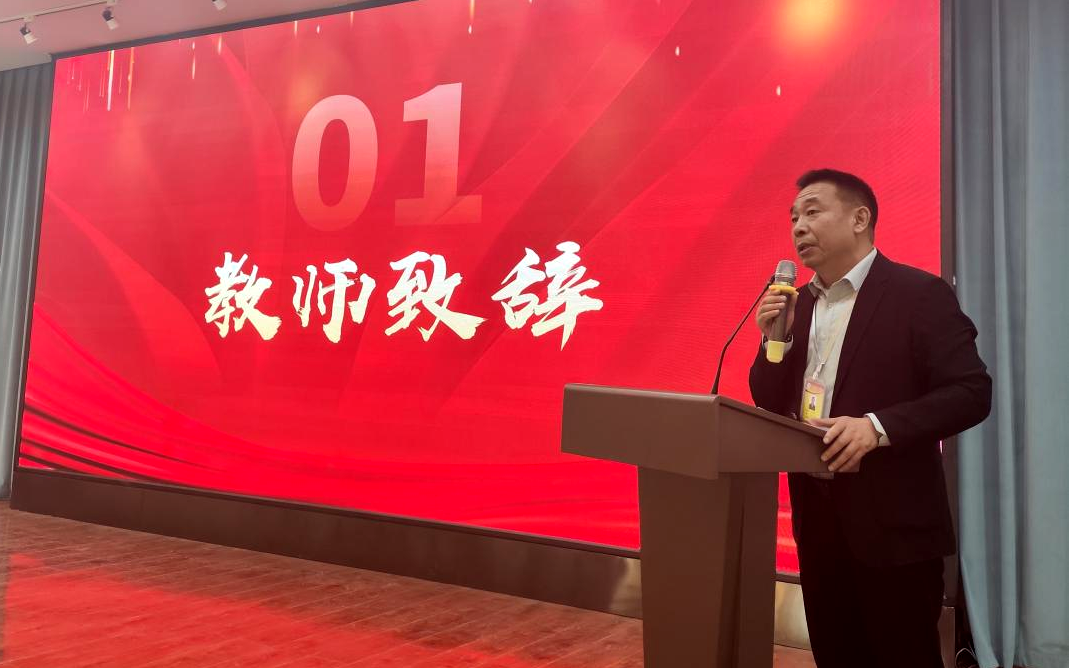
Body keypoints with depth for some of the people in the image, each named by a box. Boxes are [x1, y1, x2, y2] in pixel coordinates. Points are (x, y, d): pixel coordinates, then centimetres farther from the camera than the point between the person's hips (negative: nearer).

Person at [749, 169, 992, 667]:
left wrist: (877, 426, -27)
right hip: (816, 511, 6)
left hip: (892, 518, -6)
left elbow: (972, 392, -15)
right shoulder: (796, 303, 9)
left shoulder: (918, 293, -9)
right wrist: (774, 338, -8)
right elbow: (770, 405, 9)